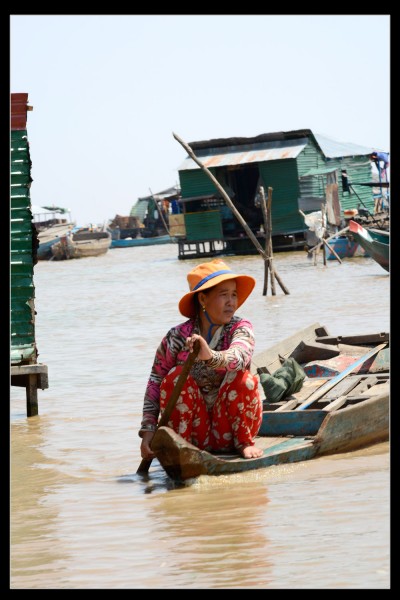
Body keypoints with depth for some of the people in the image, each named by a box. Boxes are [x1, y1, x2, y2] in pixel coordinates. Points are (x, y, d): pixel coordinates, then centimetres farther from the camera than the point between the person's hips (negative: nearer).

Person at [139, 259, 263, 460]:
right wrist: (148, 430, -15)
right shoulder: (177, 337, -8)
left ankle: (244, 442, -9)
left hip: (229, 429, 0)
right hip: (195, 427, 1)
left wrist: (211, 356, -58)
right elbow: (155, 384, -5)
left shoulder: (241, 329, -10)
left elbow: (239, 356, -35)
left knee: (243, 378, -25)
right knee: (176, 376, -22)